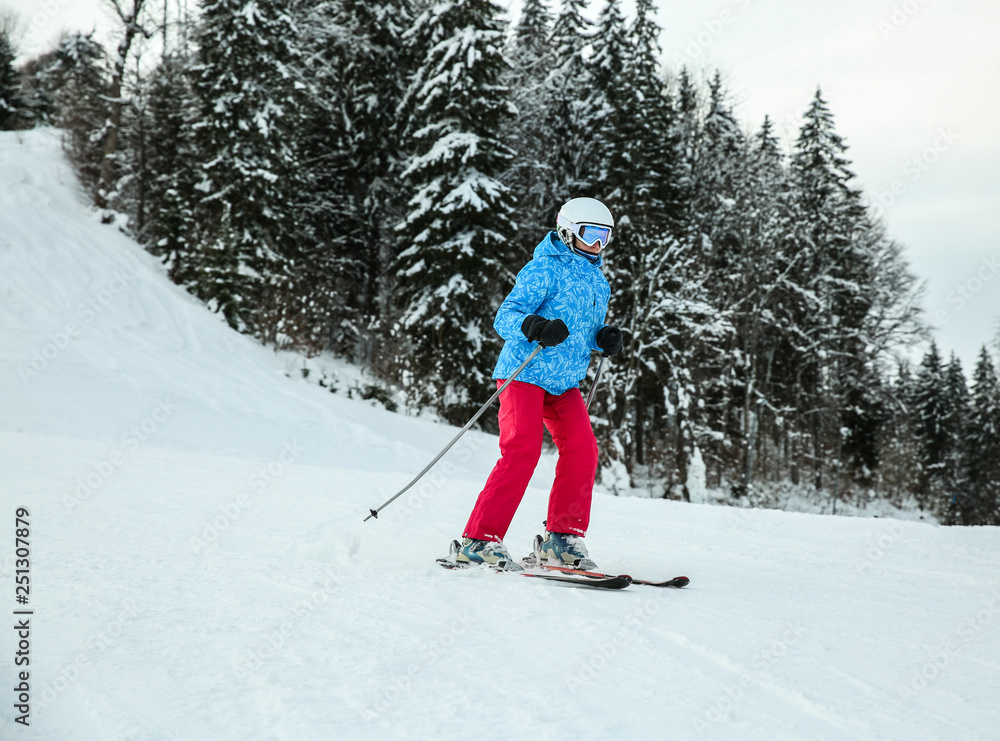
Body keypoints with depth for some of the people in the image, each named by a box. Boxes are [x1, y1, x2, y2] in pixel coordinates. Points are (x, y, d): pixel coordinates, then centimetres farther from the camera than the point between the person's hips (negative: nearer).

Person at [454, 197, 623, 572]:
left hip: (565, 383, 7)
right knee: (522, 451, -18)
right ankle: (478, 540, -13)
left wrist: (605, 338, 4)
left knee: (582, 449, -8)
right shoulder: (544, 270, -8)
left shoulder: (599, 283, 18)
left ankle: (562, 538, 2)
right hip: (525, 373, -7)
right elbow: (504, 318, -14)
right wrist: (534, 326, -35)